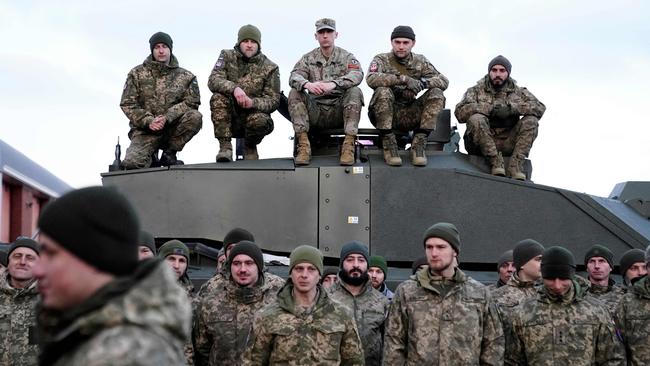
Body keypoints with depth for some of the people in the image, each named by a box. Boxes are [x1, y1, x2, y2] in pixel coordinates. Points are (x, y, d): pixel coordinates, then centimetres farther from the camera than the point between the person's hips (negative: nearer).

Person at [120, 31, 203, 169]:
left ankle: (169, 153, -9)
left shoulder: (185, 76, 9)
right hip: (145, 129, -1)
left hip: (172, 128, 1)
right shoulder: (137, 74, 8)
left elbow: (191, 102, -3)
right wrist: (148, 121, -16)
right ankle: (151, 156, 10)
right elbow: (127, 104, 1)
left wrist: (167, 118, -19)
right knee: (131, 163, -28)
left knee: (195, 117, -29)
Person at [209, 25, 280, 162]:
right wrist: (234, 88, -34)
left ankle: (250, 147, 0)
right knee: (218, 98, -28)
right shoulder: (227, 57, 3)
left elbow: (273, 100, -6)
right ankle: (225, 147, -23)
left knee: (259, 120, -35)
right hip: (230, 117, 1)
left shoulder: (270, 68, 0)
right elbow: (213, 80, -14)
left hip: (254, 113, -1)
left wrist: (253, 102, -28)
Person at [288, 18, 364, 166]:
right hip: (315, 112, 2)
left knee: (355, 92, -27)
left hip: (339, 111, -1)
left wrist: (333, 84, -33)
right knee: (295, 93, -21)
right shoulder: (308, 58, 14)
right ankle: (303, 146, -28)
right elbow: (294, 77, -6)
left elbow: (357, 75, -14)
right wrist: (307, 84, -32)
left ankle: (348, 146, -30)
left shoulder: (346, 57, 9)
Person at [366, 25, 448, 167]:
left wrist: (423, 82, -21)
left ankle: (418, 145, -18)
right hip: (384, 114, -3)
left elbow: (444, 81, -1)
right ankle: (388, 145, -25)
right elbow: (371, 78, -24)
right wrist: (403, 79, -33)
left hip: (409, 116, 3)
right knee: (383, 91, -33)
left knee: (436, 94, -17)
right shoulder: (382, 60, -1)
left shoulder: (420, 61, 10)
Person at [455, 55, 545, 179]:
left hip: (508, 144, 2)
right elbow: (460, 113, -8)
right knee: (476, 119, -29)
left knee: (531, 121, -18)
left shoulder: (518, 92, 15)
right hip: (482, 145, -2)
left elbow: (540, 108, -2)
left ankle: (515, 167, -26)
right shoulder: (476, 91, 10)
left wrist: (512, 108, -15)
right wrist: (491, 109, -17)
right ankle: (496, 164, -28)